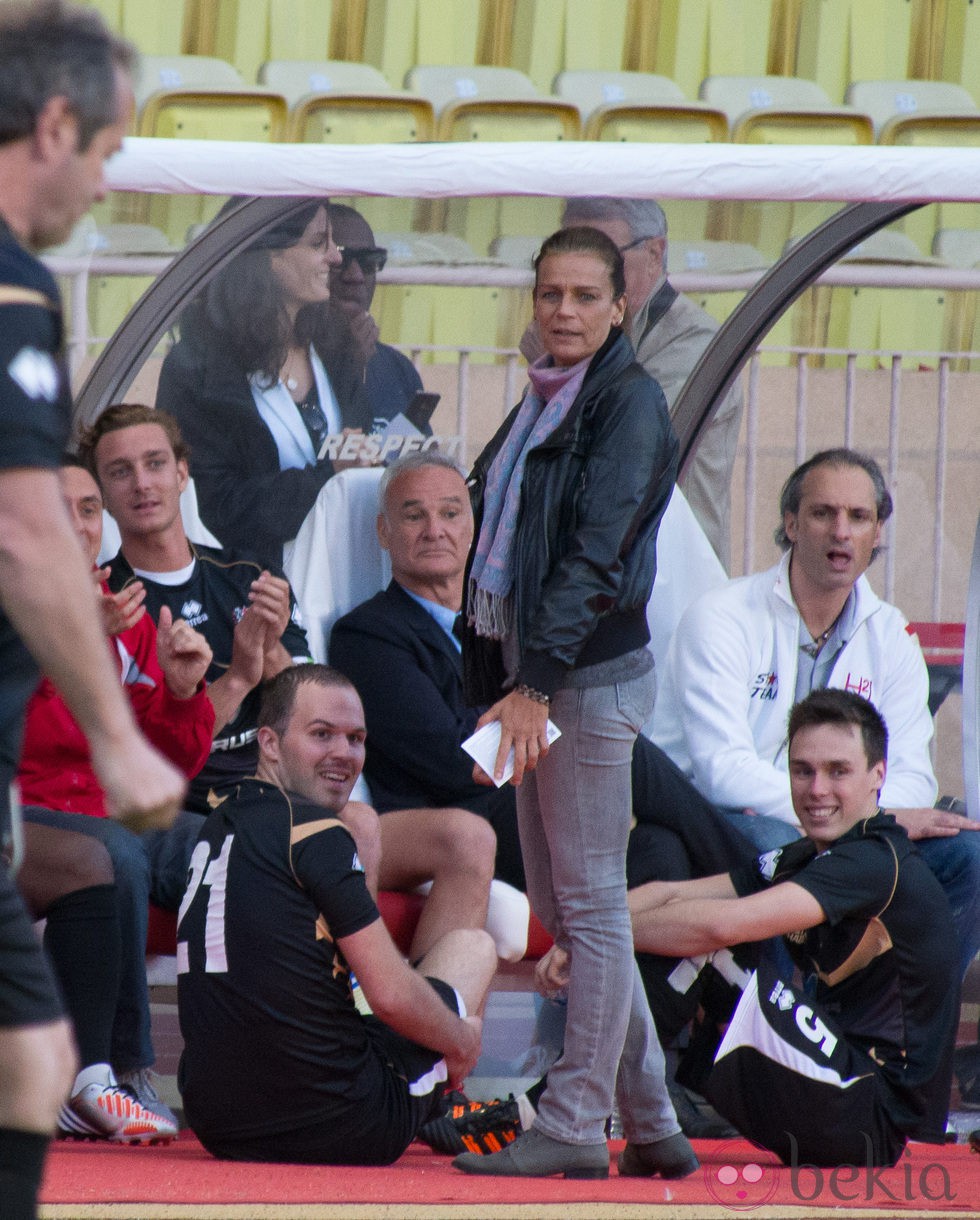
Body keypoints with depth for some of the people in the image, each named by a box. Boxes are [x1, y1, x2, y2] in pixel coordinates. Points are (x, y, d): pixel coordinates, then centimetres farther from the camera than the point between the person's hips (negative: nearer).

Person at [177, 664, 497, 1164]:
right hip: (335, 1131, -7)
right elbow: (392, 997, -15)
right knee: (472, 945, 19)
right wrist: (462, 1039, 6)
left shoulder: (216, 827, 12)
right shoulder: (315, 830, -12)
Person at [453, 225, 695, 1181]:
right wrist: (501, 685, 11)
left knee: (588, 902, -5)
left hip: (591, 672, -9)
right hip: (530, 671, 9)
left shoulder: (630, 402, -8)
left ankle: (575, 1123, -3)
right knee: (557, 904, 9)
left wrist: (535, 682, -25)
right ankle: (651, 1120, 15)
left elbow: (598, 553, -18)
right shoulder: (542, 403, 17)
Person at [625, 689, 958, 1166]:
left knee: (747, 991, -29)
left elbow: (721, 925, -26)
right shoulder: (804, 859, 12)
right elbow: (673, 895, 6)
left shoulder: (875, 862, -17)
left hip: (879, 1120, -10)